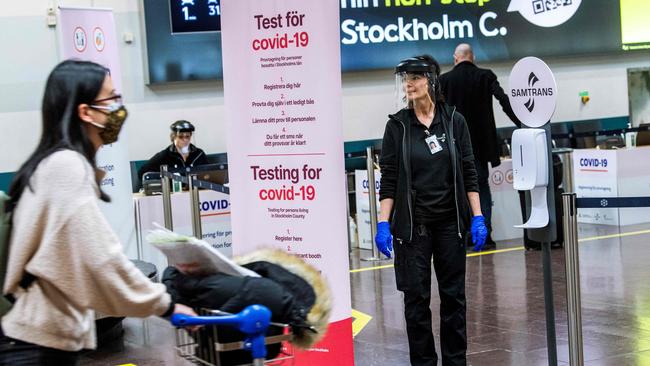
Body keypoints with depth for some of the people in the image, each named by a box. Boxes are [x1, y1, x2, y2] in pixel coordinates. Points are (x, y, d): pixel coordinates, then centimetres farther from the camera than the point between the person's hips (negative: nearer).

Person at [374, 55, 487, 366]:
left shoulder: (453, 121, 1)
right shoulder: (397, 125, -1)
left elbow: (468, 173, 3)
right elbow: (389, 179, -1)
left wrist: (477, 217, -3)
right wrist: (383, 224, -8)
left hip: (450, 222, 1)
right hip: (412, 223, -1)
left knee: (453, 294, 7)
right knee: (416, 297, 1)